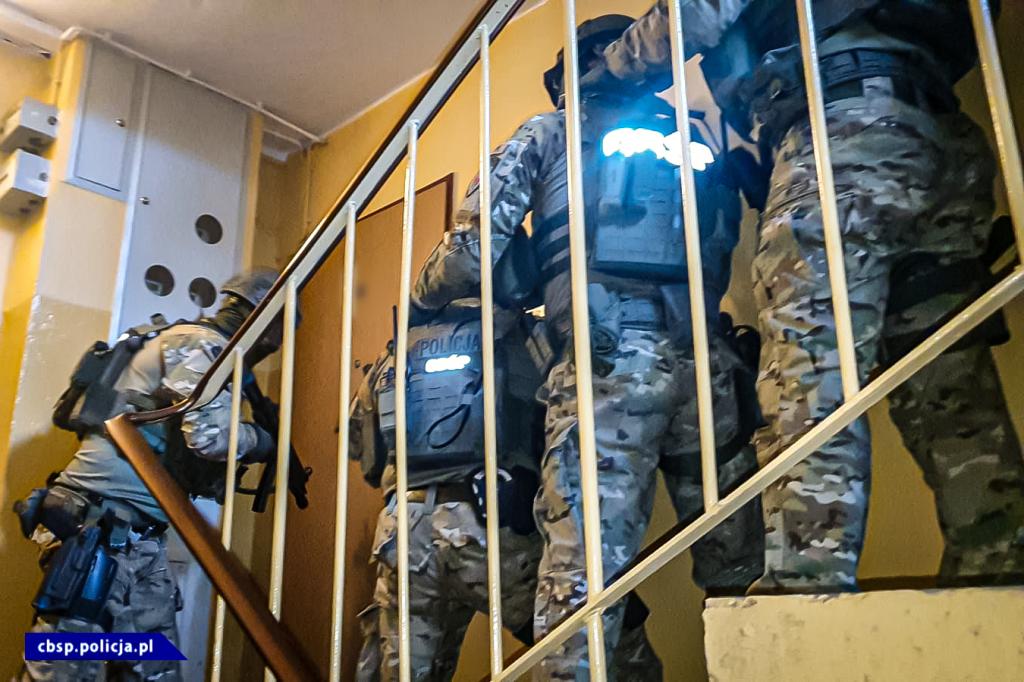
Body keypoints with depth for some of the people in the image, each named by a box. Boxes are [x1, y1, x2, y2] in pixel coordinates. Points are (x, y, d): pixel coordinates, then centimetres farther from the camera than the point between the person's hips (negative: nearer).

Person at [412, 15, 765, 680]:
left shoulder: (550, 133, 17)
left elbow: (479, 238, 6)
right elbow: (721, 252, 21)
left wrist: (425, 297, 24)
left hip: (605, 360, -3)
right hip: (709, 359, 4)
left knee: (582, 567, -7)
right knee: (737, 567, 9)